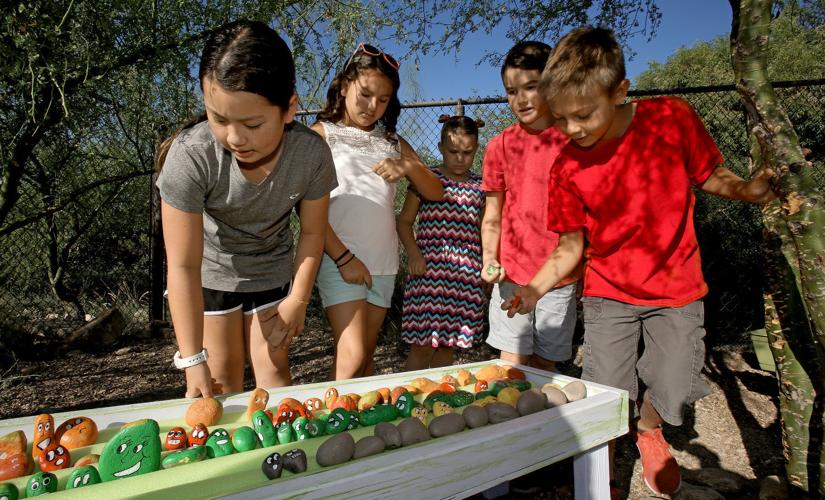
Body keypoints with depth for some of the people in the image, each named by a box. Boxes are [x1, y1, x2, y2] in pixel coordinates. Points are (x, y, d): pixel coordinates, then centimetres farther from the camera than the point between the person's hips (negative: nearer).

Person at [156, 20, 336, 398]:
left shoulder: (312, 153, -27)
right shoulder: (190, 155, -33)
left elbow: (311, 232, -11)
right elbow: (183, 267, -29)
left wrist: (297, 300, -8)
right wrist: (193, 360, -29)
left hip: (273, 271, 1)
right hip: (211, 272, -1)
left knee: (273, 369, 3)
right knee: (223, 378, 4)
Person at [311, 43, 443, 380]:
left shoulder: (392, 143, 18)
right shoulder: (322, 134, 4)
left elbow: (435, 193, 13)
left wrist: (409, 166, -7)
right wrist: (343, 257, -12)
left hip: (384, 264, 5)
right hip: (340, 261, -4)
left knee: (367, 356, 9)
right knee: (352, 357, -12)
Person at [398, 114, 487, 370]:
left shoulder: (479, 186, 9)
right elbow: (405, 220, 4)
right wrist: (413, 252, -10)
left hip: (466, 274, 3)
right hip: (429, 270, -3)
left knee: (447, 342, 12)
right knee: (423, 343, -3)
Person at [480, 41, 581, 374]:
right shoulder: (501, 146, 4)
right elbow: (492, 217, 7)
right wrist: (490, 260, -6)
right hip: (513, 274, 1)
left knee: (545, 364, 12)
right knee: (512, 365, 3)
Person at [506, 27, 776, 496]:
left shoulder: (674, 118, -14)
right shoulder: (567, 168, -12)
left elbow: (711, 176, 1)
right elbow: (571, 247, -5)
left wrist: (747, 189, -20)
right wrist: (536, 287, -20)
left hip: (676, 290, 0)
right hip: (609, 294, 0)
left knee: (673, 396, 1)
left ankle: (649, 431, 40)